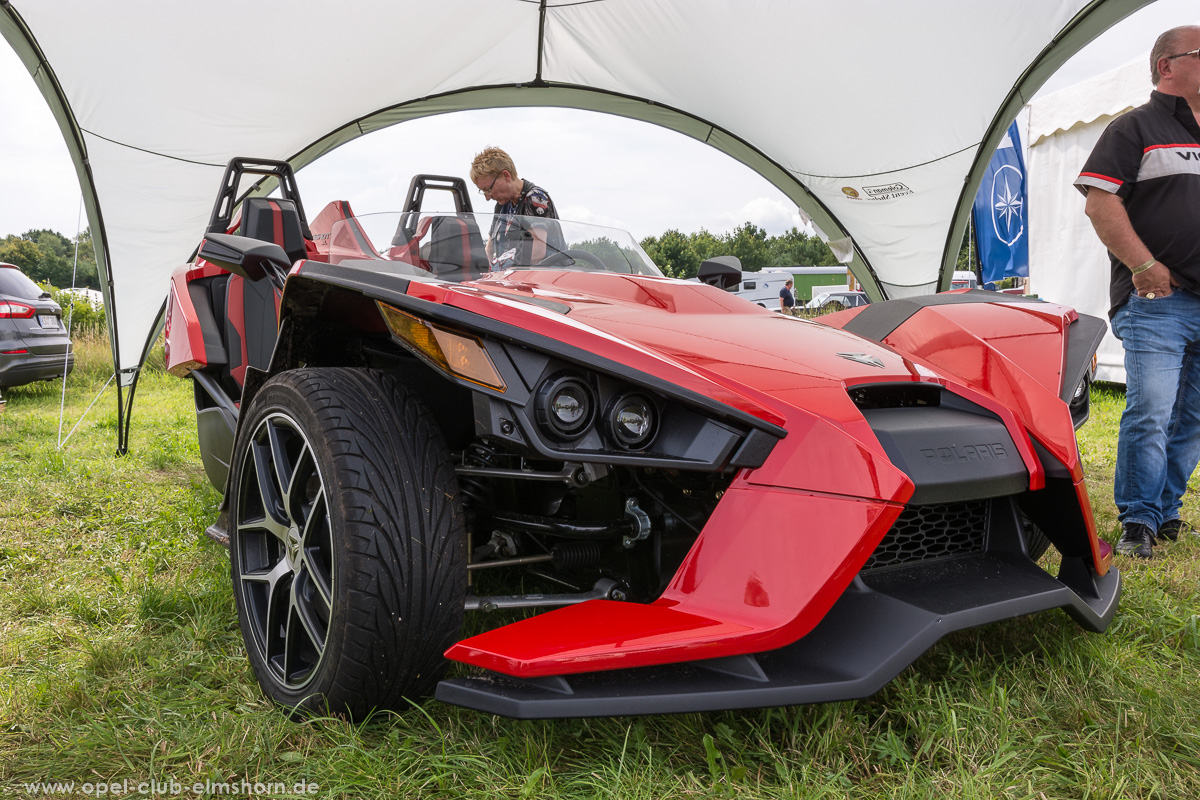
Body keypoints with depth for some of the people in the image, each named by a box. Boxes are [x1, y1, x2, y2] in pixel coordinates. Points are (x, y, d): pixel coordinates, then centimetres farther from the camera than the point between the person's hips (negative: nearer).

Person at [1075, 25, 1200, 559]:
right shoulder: (1137, 128, 1)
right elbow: (1100, 202, -11)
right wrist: (1145, 265, -17)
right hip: (1157, 299, -7)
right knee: (1150, 414, -11)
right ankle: (1138, 522, -1)